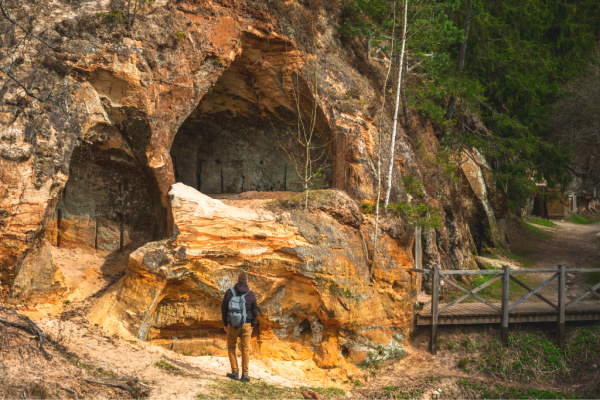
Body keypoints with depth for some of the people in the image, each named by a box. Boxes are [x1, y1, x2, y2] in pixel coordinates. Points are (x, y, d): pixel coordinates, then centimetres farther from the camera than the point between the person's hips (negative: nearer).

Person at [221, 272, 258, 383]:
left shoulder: (229, 292, -4)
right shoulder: (251, 294, -2)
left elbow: (224, 309, 2)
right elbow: (254, 311, 5)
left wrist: (225, 324, 13)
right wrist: (252, 325, 17)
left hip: (232, 324, 0)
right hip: (246, 324, 0)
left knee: (231, 347, 13)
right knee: (245, 349, 6)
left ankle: (235, 372, 5)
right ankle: (244, 374, 3)